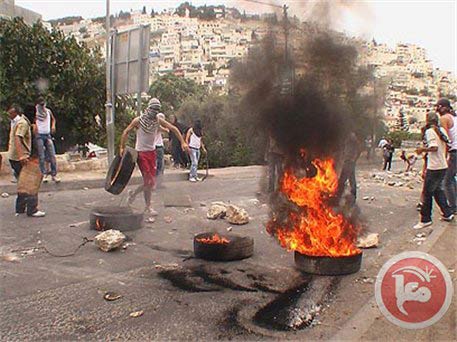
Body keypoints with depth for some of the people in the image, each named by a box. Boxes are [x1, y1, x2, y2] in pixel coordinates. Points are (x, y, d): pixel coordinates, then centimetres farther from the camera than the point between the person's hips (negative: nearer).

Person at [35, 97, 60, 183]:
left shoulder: (48, 111, 8)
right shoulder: (35, 112, -3)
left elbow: (53, 119, 26)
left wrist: (53, 125, 10)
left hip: (48, 135, 4)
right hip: (39, 135, -4)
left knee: (52, 155, -1)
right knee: (42, 157, -3)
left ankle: (54, 174, 2)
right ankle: (44, 174, 1)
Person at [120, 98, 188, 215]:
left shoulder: (158, 120, -1)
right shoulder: (138, 120, -11)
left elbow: (174, 129, 2)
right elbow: (126, 132, -1)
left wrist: (183, 142, -5)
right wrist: (122, 147, -4)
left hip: (152, 152, 5)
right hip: (141, 153, -5)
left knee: (151, 182, 7)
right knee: (149, 182, -10)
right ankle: (148, 207, 10)